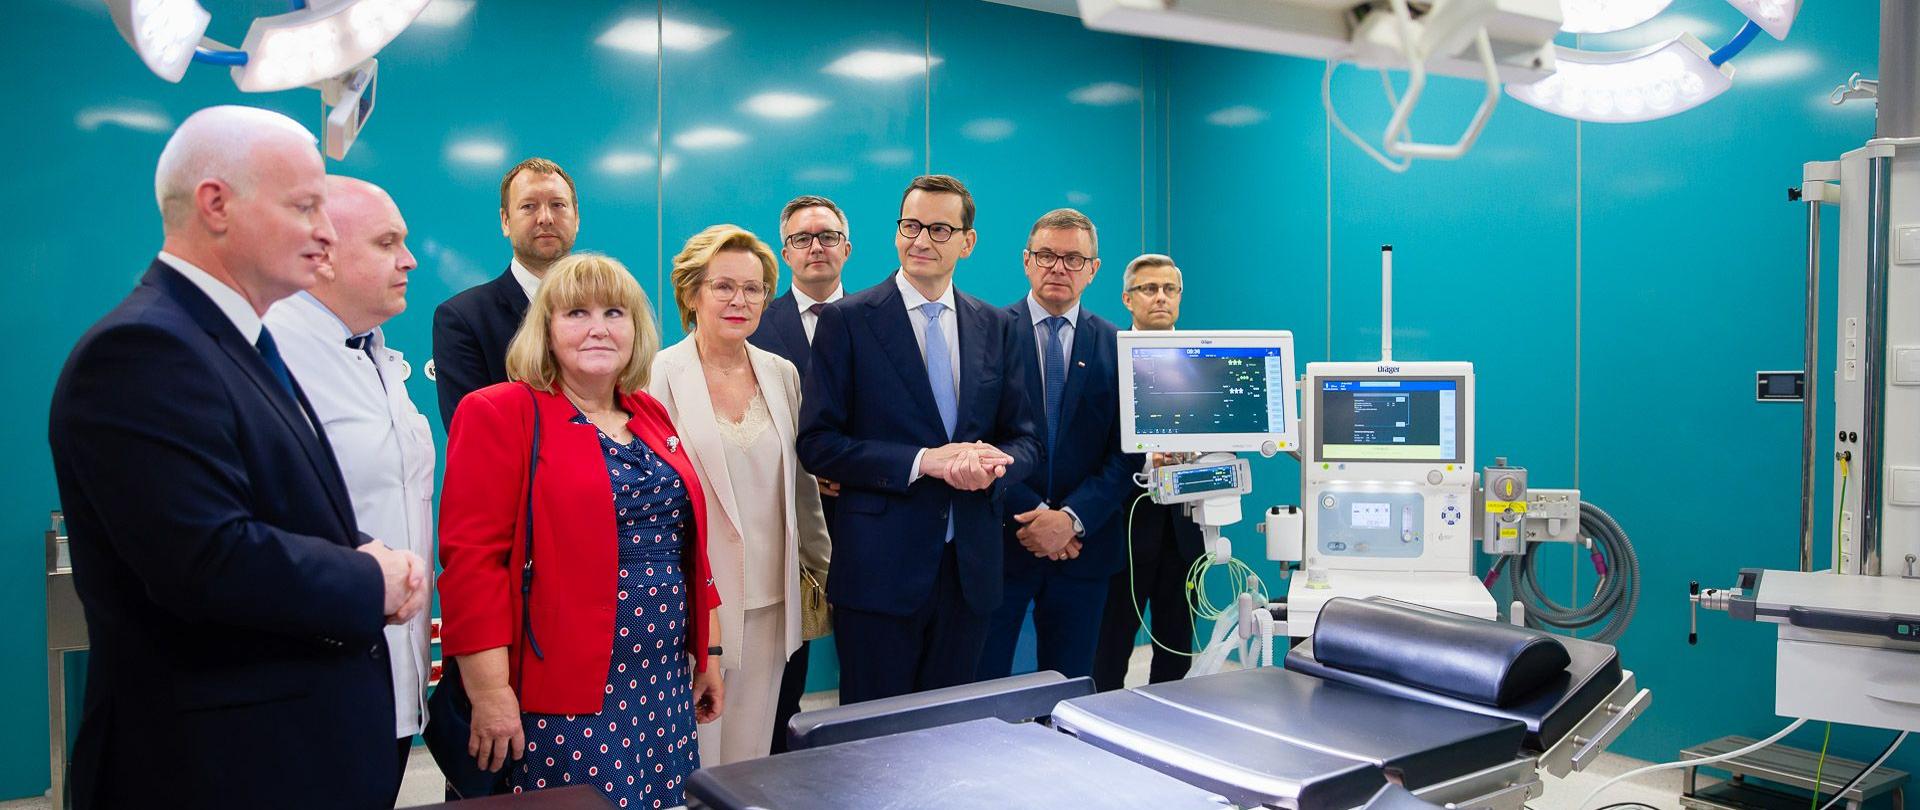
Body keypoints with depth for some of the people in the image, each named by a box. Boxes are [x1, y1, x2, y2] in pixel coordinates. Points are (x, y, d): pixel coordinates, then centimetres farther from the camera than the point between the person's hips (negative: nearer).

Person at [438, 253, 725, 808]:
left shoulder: (651, 417, 12)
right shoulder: (498, 414, -7)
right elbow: (471, 556, -13)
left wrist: (706, 652, 15)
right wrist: (490, 692, -17)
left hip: (666, 688, 6)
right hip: (561, 697, -6)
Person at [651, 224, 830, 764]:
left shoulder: (782, 374, 9)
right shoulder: (659, 376, -7)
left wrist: (827, 572, 18)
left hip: (768, 599, 4)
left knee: (751, 757, 11)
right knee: (693, 760, 3)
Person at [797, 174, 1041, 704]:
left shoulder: (998, 328, 9)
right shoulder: (847, 321, -3)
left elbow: (1025, 440, 10)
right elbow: (817, 443, -8)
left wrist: (995, 462, -14)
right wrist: (922, 461, -18)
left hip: (970, 565, 4)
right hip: (881, 566, -3)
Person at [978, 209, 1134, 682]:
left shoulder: (1116, 347, 6)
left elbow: (1125, 452, 1)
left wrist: (1072, 518, -13)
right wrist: (1032, 517, -14)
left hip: (1084, 546, 2)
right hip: (1000, 539, -2)